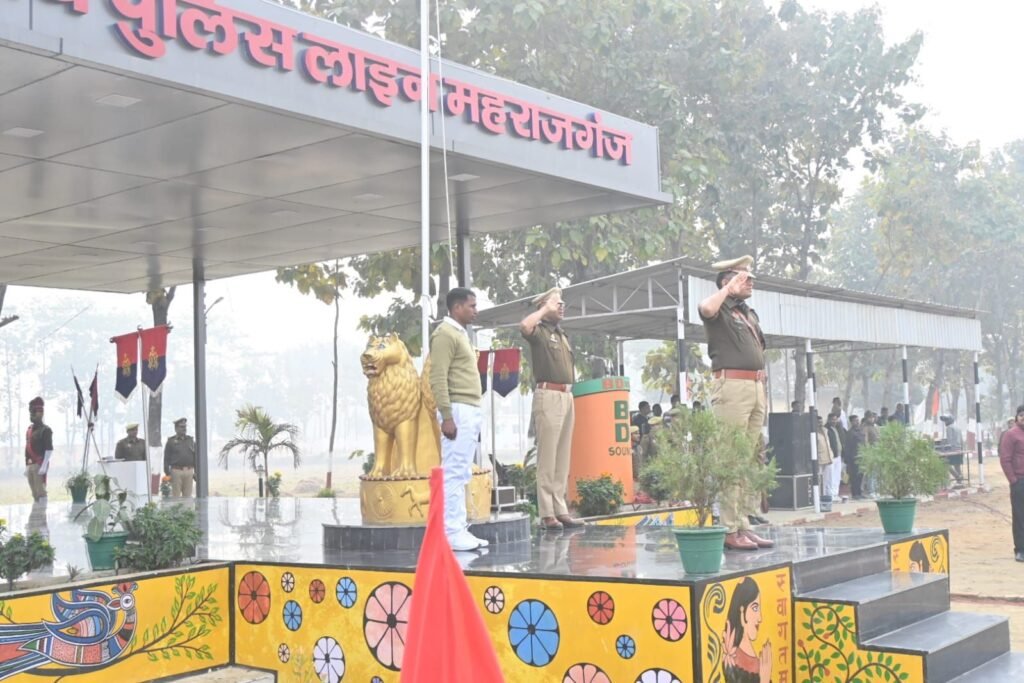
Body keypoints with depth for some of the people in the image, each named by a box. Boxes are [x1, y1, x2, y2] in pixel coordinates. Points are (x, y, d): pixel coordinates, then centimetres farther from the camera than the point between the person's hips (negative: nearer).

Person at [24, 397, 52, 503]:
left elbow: (49, 450, -14)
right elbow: (28, 449, 19)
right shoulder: (29, 429, 16)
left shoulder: (45, 430, -8)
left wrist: (44, 466, -20)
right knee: (34, 494, 10)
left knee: (41, 492, -8)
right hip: (30, 465, 7)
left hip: (39, 465, -7)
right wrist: (26, 466, 17)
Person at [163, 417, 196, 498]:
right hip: (176, 471, -4)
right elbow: (166, 459, 0)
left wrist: (196, 472, 8)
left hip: (189, 471, 4)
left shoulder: (191, 440, 13)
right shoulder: (171, 442, 2)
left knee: (188, 495, 6)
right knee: (176, 495, -1)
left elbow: (195, 457, 14)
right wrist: (167, 474, -7)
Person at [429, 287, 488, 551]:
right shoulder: (445, 333, -9)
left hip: (472, 411, 10)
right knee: (454, 473, -9)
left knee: (462, 475, 9)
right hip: (458, 411, -10)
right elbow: (438, 379, -17)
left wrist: (474, 414, 17)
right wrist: (447, 417, -22)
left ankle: (460, 529, 12)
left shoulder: (461, 333, 21)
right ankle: (451, 533, -8)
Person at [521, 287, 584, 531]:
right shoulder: (540, 331, -4)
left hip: (567, 396, 8)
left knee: (563, 458, 10)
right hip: (549, 396, -8)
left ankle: (560, 510, 14)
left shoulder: (562, 334, 20)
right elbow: (524, 326, -27)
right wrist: (545, 309, -13)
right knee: (547, 457, -7)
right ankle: (547, 513, -5)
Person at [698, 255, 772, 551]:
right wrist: (729, 289, -12)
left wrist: (763, 392, 19)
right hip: (732, 385, -8)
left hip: (756, 387, 8)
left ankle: (744, 526, 11)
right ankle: (730, 530, -9)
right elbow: (706, 309, -26)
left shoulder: (750, 314, 23)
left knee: (751, 459, 7)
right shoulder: (721, 311, 0)